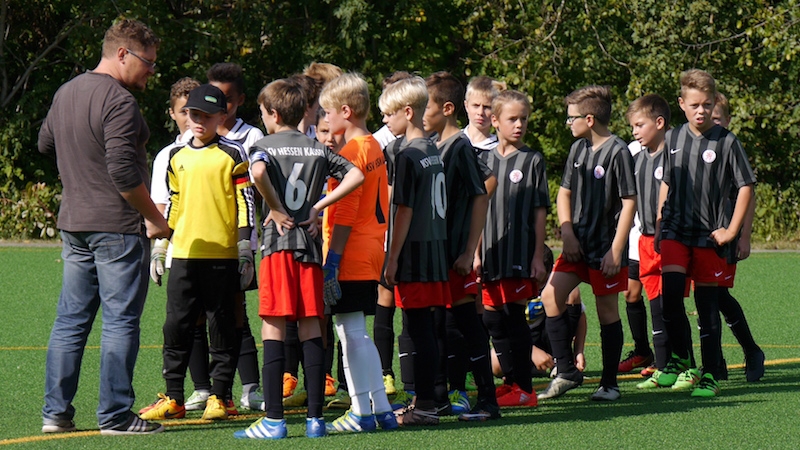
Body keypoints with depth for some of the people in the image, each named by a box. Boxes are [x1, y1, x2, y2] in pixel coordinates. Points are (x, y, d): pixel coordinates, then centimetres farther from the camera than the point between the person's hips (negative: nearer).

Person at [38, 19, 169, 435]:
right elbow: (123, 172, -22)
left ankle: (55, 412, 11)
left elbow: (45, 143, 27)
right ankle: (115, 414, -2)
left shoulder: (66, 93, 11)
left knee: (70, 319, 11)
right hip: (118, 224, -8)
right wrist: (154, 218, -13)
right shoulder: (118, 101, -17)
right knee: (120, 321, -3)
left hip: (73, 223, 8)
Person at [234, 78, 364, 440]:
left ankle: (274, 420, -8)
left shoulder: (264, 145, 0)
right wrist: (318, 207, 3)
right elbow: (356, 176, 2)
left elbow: (258, 171, -23)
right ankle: (315, 417, 4)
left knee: (273, 328, -3)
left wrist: (276, 209, -9)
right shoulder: (319, 150, 12)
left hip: (278, 243, -4)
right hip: (310, 246, 4)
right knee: (311, 329, 6)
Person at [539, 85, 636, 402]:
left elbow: (629, 202, -13)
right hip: (578, 245, 7)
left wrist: (616, 250, -16)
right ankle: (567, 372, 3)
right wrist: (567, 234, 3)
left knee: (607, 310, 1)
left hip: (606, 248, -7)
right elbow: (565, 192, 18)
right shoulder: (578, 149, 9)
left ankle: (609, 383, 11)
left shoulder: (617, 152, -12)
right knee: (550, 296, -5)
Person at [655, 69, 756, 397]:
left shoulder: (727, 142, -5)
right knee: (670, 291, -16)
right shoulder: (673, 139, 8)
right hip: (675, 231, 3)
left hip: (709, 235, -3)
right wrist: (658, 225, 15)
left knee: (707, 306, 1)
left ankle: (710, 375, 10)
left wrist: (731, 231, -6)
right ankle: (680, 356, 4)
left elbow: (746, 186, -3)